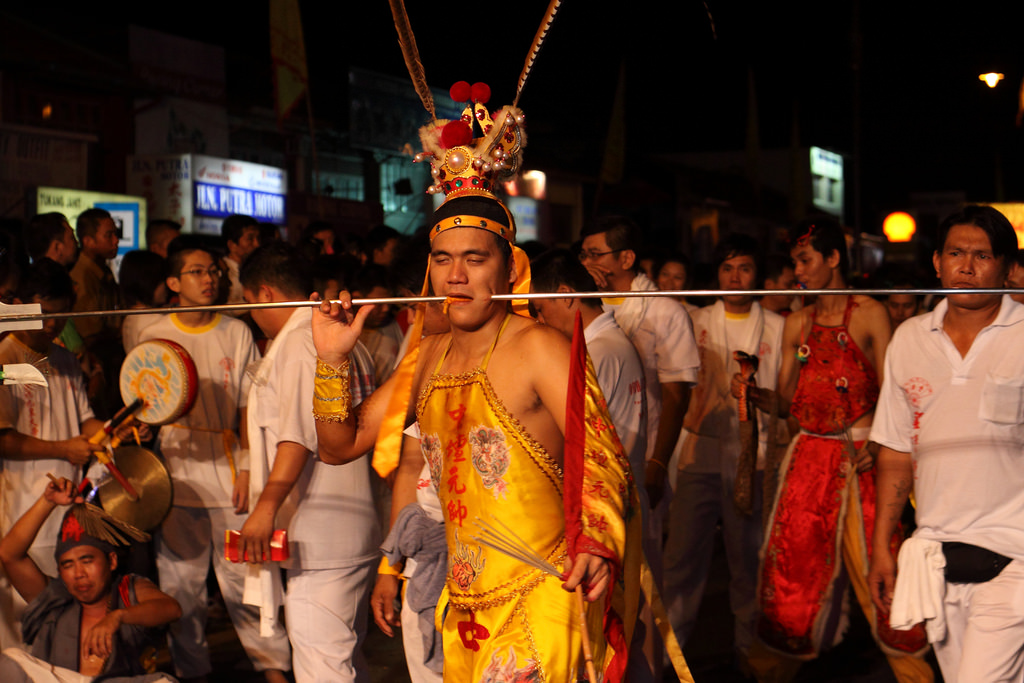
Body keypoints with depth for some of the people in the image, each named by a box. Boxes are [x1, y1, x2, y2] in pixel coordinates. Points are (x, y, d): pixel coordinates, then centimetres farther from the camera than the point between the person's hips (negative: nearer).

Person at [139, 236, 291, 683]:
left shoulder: (237, 333, 6)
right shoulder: (154, 337, 6)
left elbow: (249, 406, 5)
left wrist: (247, 467, -3)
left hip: (231, 474, -1)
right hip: (179, 475, 1)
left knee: (244, 578, -2)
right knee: (181, 583, 4)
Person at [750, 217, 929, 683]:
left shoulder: (869, 314, 0)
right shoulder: (796, 324, 14)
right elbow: (786, 401, 13)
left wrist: (877, 445, -18)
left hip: (860, 456, -4)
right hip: (809, 453, 4)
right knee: (791, 562, 3)